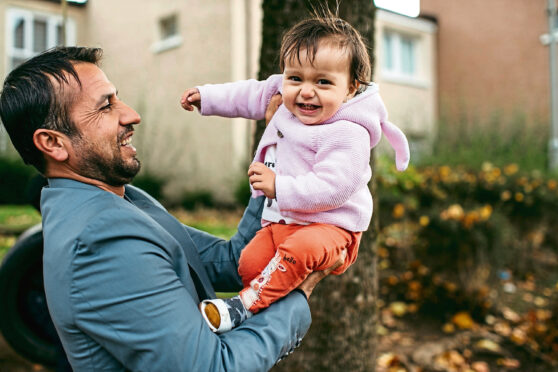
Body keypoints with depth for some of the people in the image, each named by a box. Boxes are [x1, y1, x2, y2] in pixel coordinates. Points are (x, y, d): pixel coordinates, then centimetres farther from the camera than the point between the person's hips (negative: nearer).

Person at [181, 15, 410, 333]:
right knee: (249, 264, -11)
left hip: (330, 226, -7)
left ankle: (244, 306, -29)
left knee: (299, 250, -37)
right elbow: (253, 95, 21)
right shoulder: (288, 103, 4)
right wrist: (207, 97, 24)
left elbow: (331, 188, -29)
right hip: (281, 221, 8)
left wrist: (280, 187, -29)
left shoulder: (349, 135, -22)